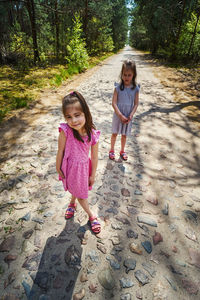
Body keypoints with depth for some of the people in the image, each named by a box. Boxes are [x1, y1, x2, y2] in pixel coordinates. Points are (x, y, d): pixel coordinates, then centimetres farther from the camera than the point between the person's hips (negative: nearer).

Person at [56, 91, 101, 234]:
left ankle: (72, 203, 61)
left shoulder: (93, 134, -21)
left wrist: (92, 175, 0)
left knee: (78, 189, 27)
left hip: (84, 167, 2)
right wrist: (58, 169, -3)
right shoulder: (65, 131, -28)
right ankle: (91, 215, 43)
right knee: (80, 192, 18)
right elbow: (60, 151, -14)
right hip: (70, 167, -2)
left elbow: (94, 157, -10)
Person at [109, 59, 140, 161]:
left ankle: (122, 151, 34)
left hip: (128, 116, 1)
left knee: (124, 135, 15)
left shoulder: (135, 88, -5)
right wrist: (121, 115, -19)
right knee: (114, 133, 11)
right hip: (118, 115, -1)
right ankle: (112, 150, 30)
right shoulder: (118, 87, -10)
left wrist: (131, 115, -15)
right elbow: (114, 103, -13)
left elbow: (136, 104, -3)